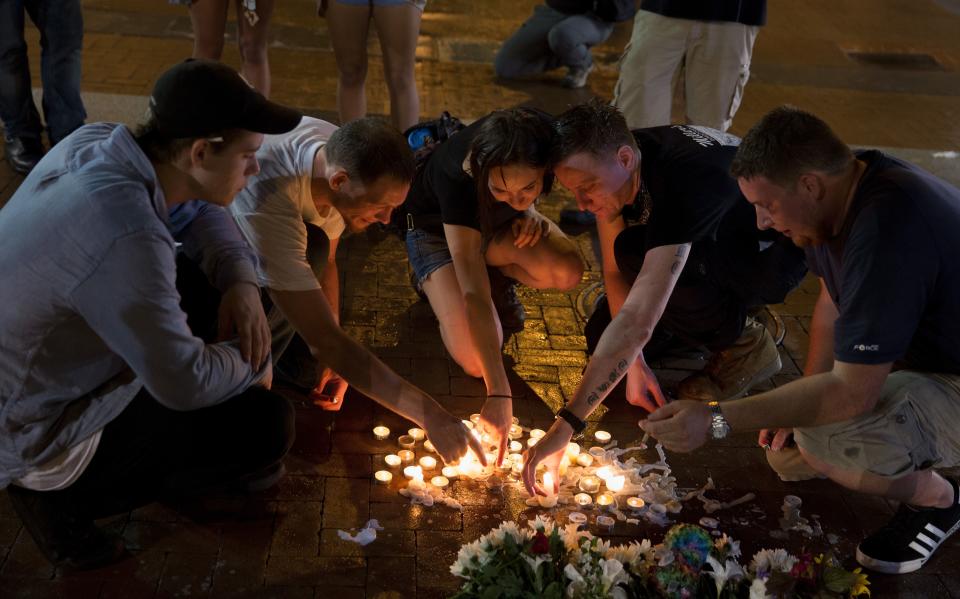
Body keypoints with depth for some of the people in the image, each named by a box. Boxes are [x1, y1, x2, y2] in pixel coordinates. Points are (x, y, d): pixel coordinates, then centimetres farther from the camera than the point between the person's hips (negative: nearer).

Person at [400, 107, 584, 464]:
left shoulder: (542, 141, -31)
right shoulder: (458, 180, -43)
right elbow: (474, 294, -45)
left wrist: (528, 210, -23)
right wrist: (498, 394, -49)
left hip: (495, 222, 4)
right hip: (436, 226, -4)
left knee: (568, 272, -30)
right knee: (476, 360, -24)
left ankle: (490, 258, 1)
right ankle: (432, 282, 5)